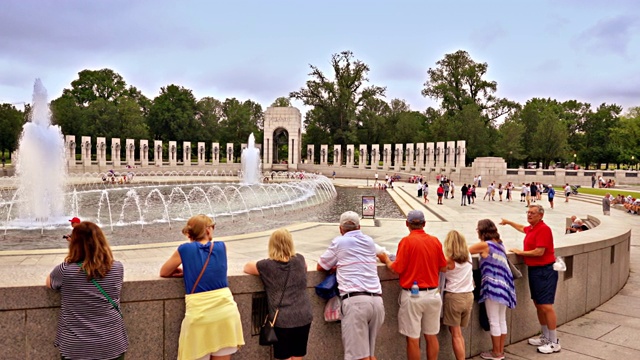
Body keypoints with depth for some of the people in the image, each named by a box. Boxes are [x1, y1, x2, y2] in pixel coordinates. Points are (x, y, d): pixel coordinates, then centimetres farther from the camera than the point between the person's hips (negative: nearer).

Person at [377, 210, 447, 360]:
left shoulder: (407, 241, -13)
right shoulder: (435, 241, 1)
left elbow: (397, 269, -14)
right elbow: (443, 268, 8)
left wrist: (386, 260, 5)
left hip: (412, 295, -5)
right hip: (432, 294, 5)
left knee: (413, 338, 6)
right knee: (432, 336, 16)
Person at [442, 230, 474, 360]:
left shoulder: (448, 259, -13)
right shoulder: (468, 257, 3)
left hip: (453, 297, -5)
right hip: (468, 296, 5)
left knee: (456, 335, 4)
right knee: (459, 334, 17)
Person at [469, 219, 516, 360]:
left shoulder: (484, 245, -11)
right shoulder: (499, 243, 11)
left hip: (493, 286, -8)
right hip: (504, 284, 8)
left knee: (494, 322, 2)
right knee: (502, 320, 14)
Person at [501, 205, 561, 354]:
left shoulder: (543, 229, -17)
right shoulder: (531, 228, 10)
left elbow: (539, 252, -22)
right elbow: (522, 228, 36)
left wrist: (520, 252, -9)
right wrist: (508, 222, 43)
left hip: (545, 271, -9)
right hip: (534, 270, 9)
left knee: (546, 306, -9)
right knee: (538, 304, 14)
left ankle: (554, 343, 0)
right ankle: (545, 337, 26)